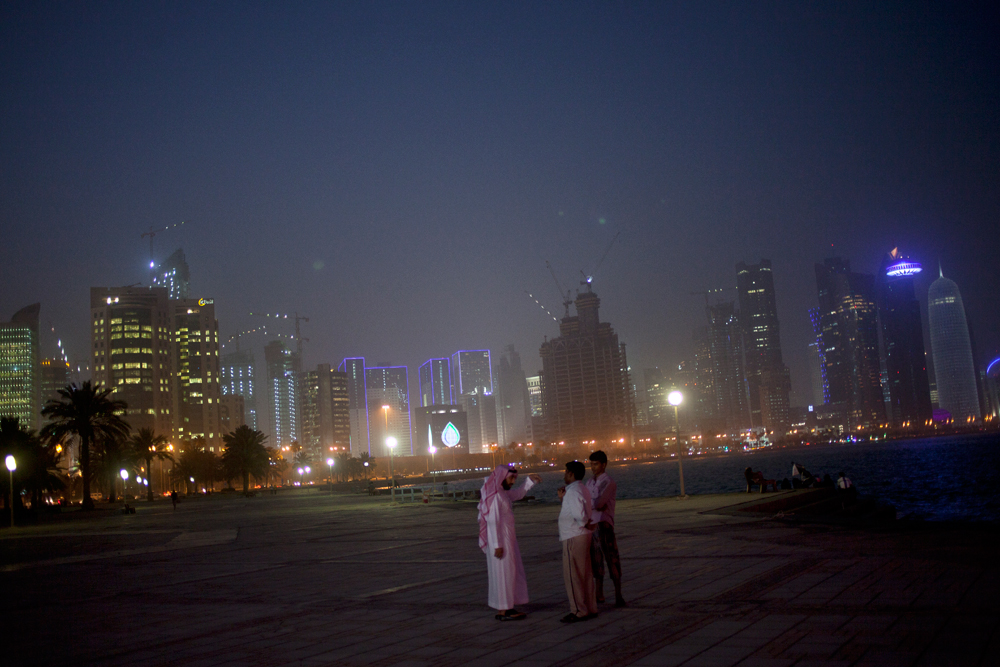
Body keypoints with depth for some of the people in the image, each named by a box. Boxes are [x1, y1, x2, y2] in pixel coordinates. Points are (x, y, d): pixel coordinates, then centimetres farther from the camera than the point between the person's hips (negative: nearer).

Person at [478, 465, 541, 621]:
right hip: (500, 540, -10)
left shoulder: (503, 491, 10)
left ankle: (508, 607, 22)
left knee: (511, 573, 14)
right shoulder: (494, 495, -19)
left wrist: (530, 480, 17)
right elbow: (492, 521, -22)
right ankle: (503, 611, 6)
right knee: (503, 574, -2)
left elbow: (518, 494, 29)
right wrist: (497, 545, -23)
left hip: (508, 538, 10)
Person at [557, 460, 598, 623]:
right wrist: (564, 497, 13)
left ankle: (579, 611, 2)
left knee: (572, 576, -3)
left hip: (574, 537, -10)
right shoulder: (582, 488, 12)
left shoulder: (573, 491, -18)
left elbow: (579, 515, -27)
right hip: (584, 536, 10)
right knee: (585, 575, 14)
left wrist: (586, 524, -8)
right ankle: (590, 609, 20)